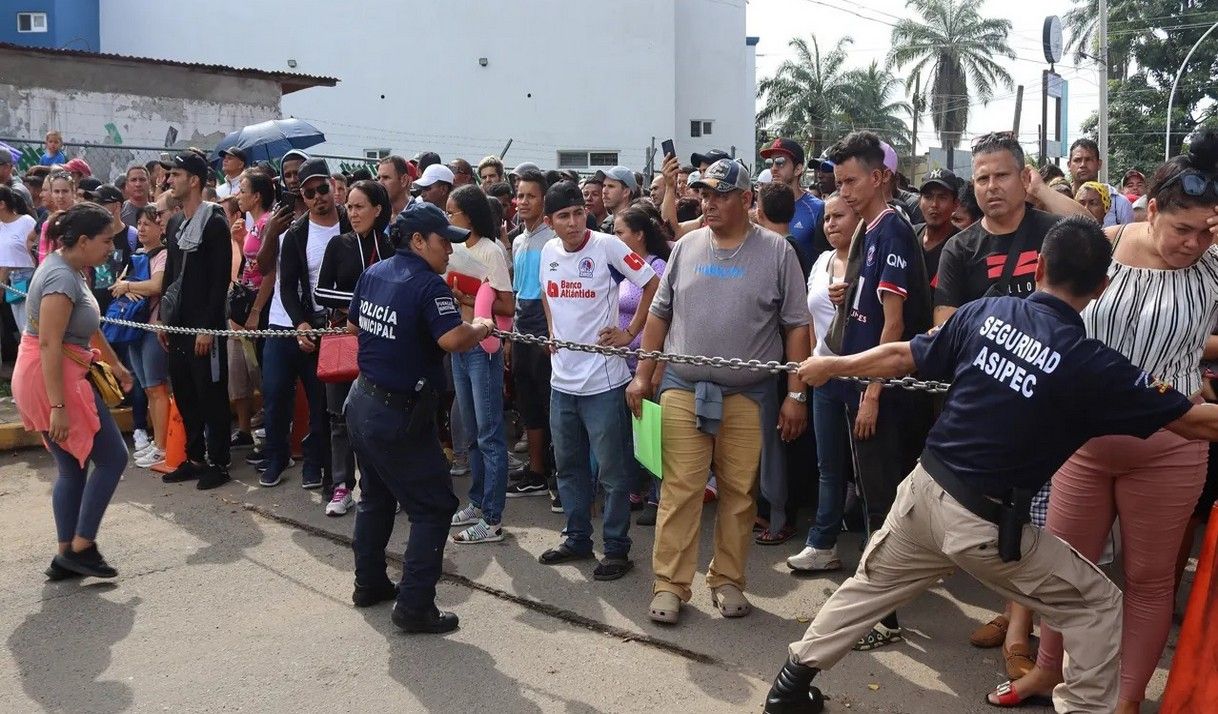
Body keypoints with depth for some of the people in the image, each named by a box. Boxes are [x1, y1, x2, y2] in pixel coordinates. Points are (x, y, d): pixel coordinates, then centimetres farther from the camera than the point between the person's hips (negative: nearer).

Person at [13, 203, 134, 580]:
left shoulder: (69, 269, 11)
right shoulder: (62, 278, -20)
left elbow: (86, 327, 24)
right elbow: (49, 344, -25)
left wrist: (115, 364, 31)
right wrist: (58, 407, -26)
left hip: (61, 375, 10)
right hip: (52, 379, -10)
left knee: (72, 469, 14)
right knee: (112, 458, -2)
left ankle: (67, 556, 22)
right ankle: (80, 548, 5)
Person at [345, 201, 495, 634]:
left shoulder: (373, 273, 7)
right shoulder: (428, 284, -18)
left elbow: (353, 324, 20)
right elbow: (453, 340, -30)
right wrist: (481, 327, -12)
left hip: (362, 402, 9)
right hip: (399, 414, -9)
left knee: (375, 496, 24)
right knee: (434, 505, 1)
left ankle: (369, 583, 36)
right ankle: (414, 606, 0)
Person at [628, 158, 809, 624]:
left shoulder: (776, 251, -1)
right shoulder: (686, 247, 7)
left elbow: (796, 326, 0)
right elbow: (659, 314, 13)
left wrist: (796, 395, -4)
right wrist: (643, 375, 8)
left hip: (747, 395, -1)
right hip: (682, 389, 2)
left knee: (739, 492, 7)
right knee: (680, 490, 1)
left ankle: (727, 580, 22)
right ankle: (670, 584, 10)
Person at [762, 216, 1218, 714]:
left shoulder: (985, 312, -4)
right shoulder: (1092, 365, -14)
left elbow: (902, 357, 6)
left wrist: (831, 366, 22)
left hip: (924, 488, 5)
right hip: (983, 524, -5)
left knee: (868, 587, 26)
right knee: (1099, 607, 15)